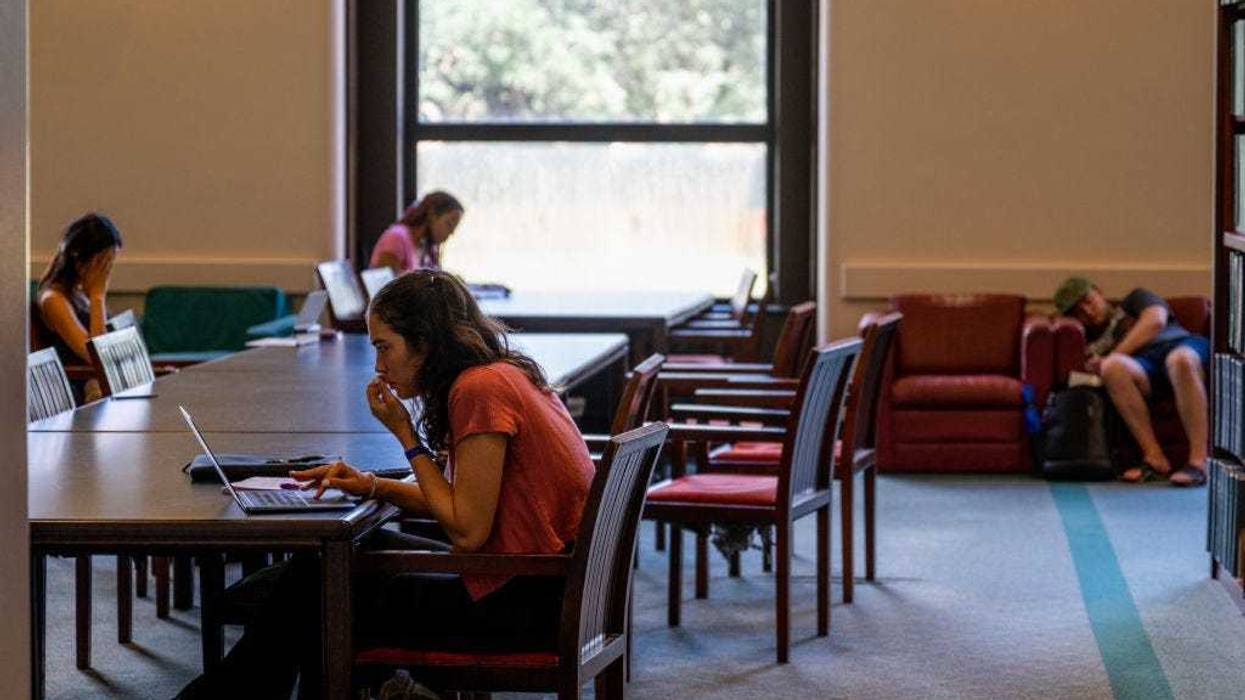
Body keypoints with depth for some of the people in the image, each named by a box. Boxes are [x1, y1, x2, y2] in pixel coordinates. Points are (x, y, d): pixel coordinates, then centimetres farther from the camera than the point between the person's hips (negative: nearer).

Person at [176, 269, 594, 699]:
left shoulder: (482, 389, -19)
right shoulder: (502, 376, 11)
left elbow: (466, 530, -20)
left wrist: (406, 434, -12)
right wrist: (373, 486, 5)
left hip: (523, 605, -9)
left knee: (314, 600, 2)